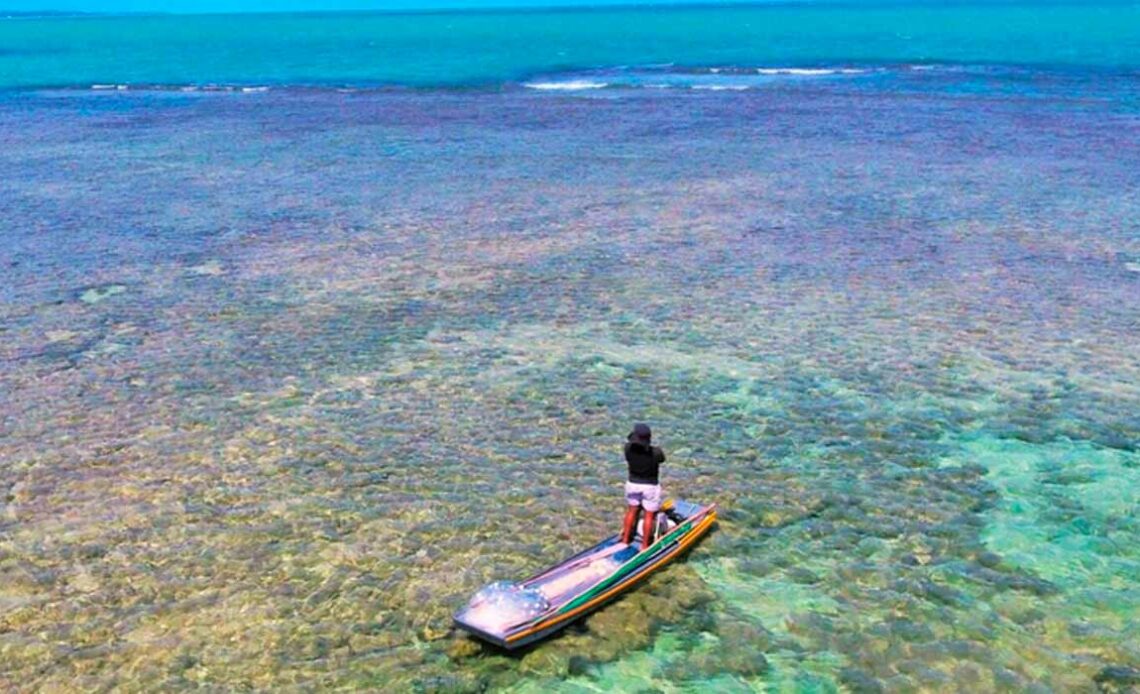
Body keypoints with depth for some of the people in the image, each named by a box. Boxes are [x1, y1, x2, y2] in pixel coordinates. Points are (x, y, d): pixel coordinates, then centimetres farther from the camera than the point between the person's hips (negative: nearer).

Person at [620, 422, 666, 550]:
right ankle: (644, 545, 21)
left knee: (632, 511, 23)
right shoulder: (656, 452, -26)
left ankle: (625, 539, 34)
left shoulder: (628, 448, -21)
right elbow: (662, 459, -2)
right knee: (649, 516, 12)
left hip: (632, 484, 3)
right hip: (650, 487, -3)